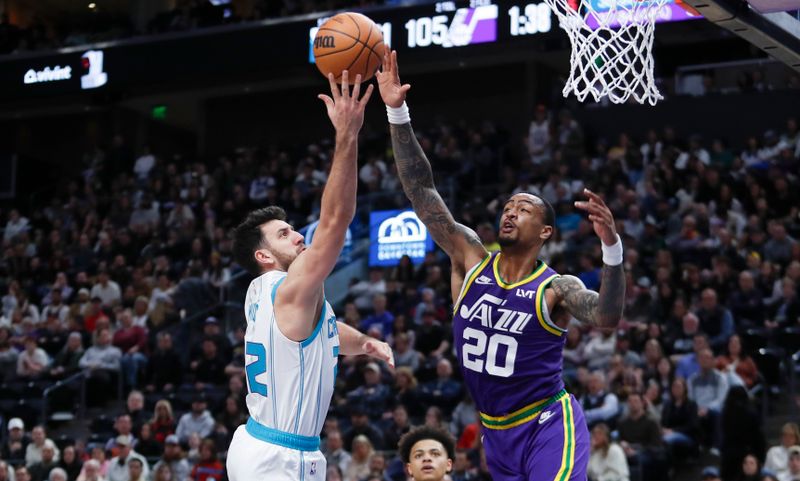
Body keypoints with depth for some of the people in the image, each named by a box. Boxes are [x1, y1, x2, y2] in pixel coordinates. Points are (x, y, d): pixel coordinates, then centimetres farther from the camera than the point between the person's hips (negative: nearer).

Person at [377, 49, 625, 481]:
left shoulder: (557, 288, -11)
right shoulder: (471, 260, 0)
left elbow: (607, 318, -32)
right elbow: (421, 190, -6)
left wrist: (612, 246, -46)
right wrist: (397, 112, -14)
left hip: (548, 427, -5)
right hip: (496, 433, 5)